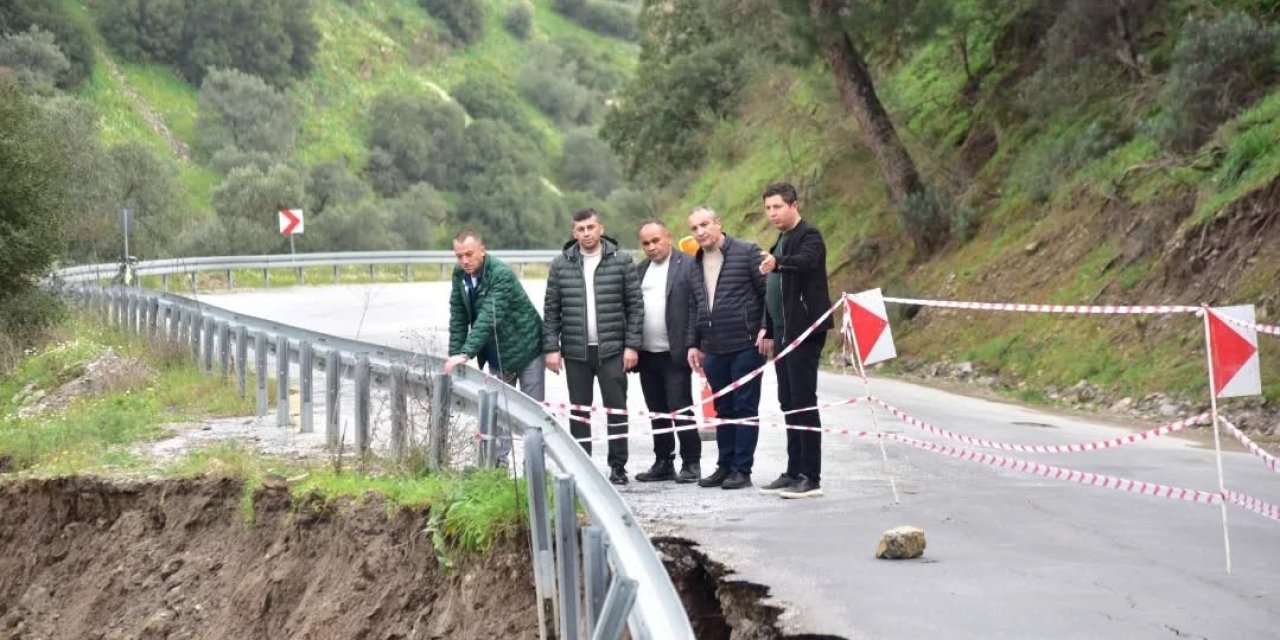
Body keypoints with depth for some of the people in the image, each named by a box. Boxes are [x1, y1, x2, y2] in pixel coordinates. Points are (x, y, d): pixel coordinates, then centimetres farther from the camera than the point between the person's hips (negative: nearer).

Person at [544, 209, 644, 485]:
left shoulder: (621, 261, 1)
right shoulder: (561, 265, 6)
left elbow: (635, 305, 0)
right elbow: (551, 310, 7)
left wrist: (632, 345, -6)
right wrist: (552, 348, 0)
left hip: (612, 350, -2)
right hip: (575, 351, 2)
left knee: (616, 408, -1)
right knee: (578, 411, 6)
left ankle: (618, 466, 7)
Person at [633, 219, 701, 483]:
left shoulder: (688, 265, -6)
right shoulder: (640, 270, 14)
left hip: (675, 353, -6)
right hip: (647, 354, 6)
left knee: (680, 409, -5)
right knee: (658, 412, 12)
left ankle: (691, 463, 3)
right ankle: (663, 464, 19)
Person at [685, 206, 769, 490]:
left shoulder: (747, 252, -4)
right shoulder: (696, 263, 15)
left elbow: (768, 291, -7)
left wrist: (766, 329, -14)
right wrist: (694, 344, 17)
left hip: (745, 346, -6)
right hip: (713, 350, 6)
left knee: (745, 409, -2)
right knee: (723, 410, 12)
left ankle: (742, 469, 1)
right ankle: (725, 466, 19)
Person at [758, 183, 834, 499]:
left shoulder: (809, 236, -9)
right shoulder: (781, 241, 20)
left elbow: (807, 260, -33)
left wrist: (777, 263, -51)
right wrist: (769, 329, 21)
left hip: (804, 331, -10)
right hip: (784, 333, 10)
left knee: (803, 402, -10)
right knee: (789, 403, 12)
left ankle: (811, 478, -9)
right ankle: (794, 473, 18)